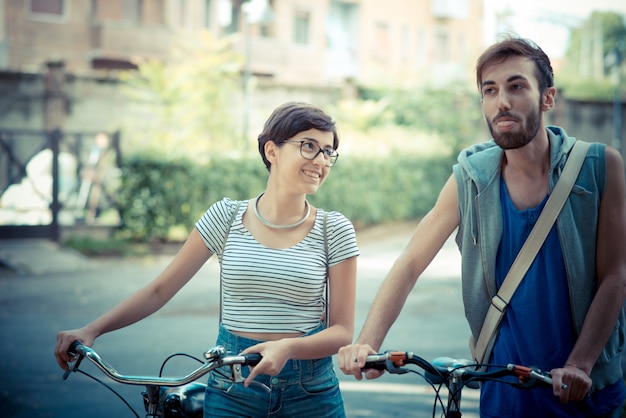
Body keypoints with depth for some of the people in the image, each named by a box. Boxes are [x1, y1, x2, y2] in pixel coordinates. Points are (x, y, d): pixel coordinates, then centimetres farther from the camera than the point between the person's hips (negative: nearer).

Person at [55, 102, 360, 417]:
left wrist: (288, 347, -24)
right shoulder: (226, 217, -1)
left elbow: (341, 331, -6)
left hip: (310, 393, 0)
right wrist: (91, 330, -10)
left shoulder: (334, 230, -3)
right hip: (232, 389, 0)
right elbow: (160, 290, 0)